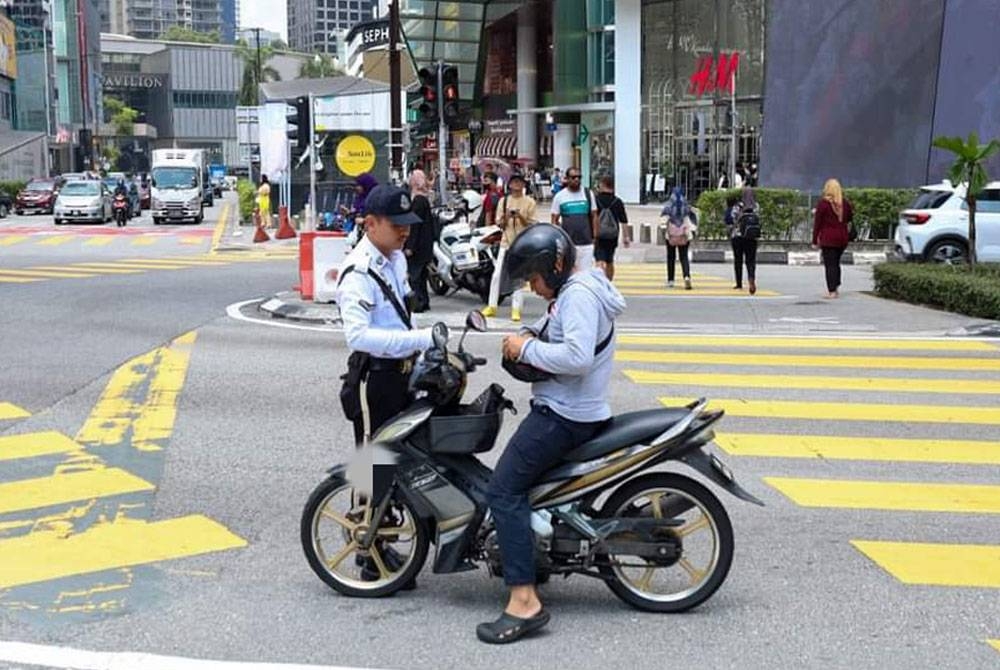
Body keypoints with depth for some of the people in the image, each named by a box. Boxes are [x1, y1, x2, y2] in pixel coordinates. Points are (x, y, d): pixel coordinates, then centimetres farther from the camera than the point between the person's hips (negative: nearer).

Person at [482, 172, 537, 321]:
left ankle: (516, 309, -3)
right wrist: (506, 217, -12)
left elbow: (533, 224, -1)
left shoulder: (529, 201, 3)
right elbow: (500, 224, 8)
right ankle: (492, 306, 6)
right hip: (506, 242, 3)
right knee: (497, 274, 0)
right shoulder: (503, 200, 10)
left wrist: (520, 216, -17)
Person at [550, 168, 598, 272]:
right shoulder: (559, 196, 1)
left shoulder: (588, 193, 3)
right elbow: (554, 220, 5)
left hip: (586, 242, 1)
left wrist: (595, 237, 1)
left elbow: (594, 216, 7)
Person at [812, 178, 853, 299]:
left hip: (828, 239, -4)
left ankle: (831, 291, -6)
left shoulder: (823, 204, -8)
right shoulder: (845, 203, 5)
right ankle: (836, 287, 11)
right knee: (836, 263, 17)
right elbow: (850, 219, 14)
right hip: (842, 238, 4)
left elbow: (817, 223, -7)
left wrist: (815, 241, -2)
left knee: (830, 265, -2)